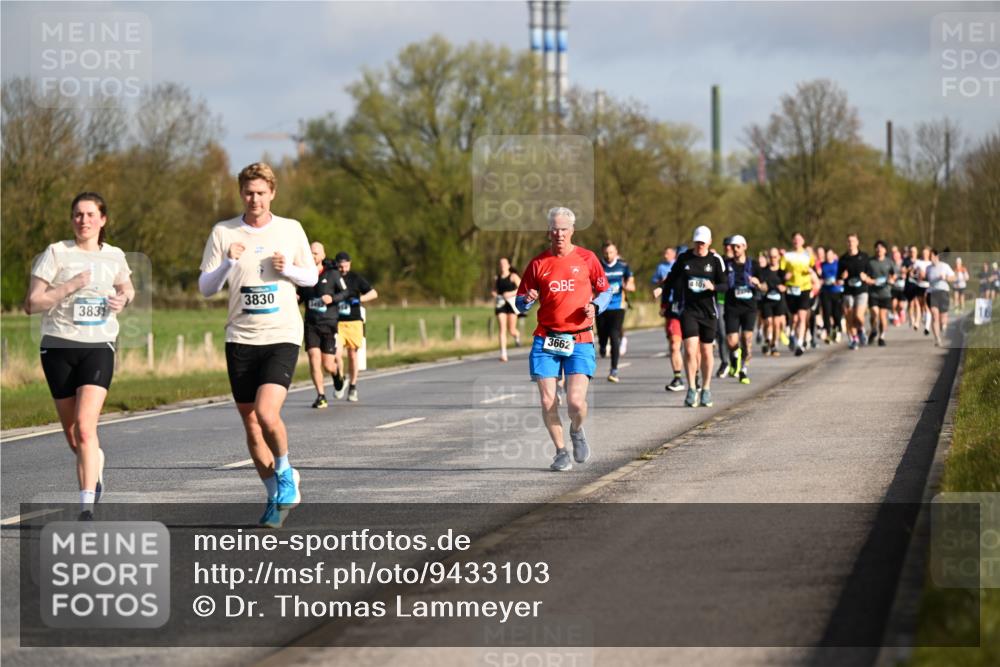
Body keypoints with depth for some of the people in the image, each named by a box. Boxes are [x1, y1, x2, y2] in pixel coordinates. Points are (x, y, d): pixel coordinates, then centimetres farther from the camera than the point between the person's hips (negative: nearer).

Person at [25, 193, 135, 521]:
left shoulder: (114, 256, 6)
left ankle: (87, 507, -20)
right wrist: (68, 288, -20)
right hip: (59, 346, 0)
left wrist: (123, 298, 3)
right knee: (73, 436, 7)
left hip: (99, 348, 0)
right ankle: (96, 462, 42)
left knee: (85, 426, -18)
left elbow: (126, 287, 27)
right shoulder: (56, 253, -3)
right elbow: (31, 304, -7)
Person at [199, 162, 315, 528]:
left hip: (282, 336, -2)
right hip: (241, 338, 2)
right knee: (250, 423, 5)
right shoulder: (223, 233, 2)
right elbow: (205, 287, 1)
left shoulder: (291, 230, 4)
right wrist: (228, 263, -17)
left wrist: (287, 269, -7)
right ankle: (276, 495, 22)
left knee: (266, 412, -20)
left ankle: (285, 473, 7)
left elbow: (311, 276, 14)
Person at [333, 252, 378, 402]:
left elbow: (373, 293, 3)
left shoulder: (356, 278, 2)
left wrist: (359, 299, -12)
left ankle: (353, 387, 21)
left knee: (352, 355, 6)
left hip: (353, 322, 0)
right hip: (336, 322, 0)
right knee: (337, 353, -14)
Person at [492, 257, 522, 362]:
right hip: (500, 304, 3)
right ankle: (503, 353, -15)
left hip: (511, 303, -3)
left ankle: (517, 336, 37)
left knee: (511, 330, -2)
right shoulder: (496, 278, 13)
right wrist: (494, 294, 2)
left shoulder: (513, 277, 1)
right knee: (502, 329, -10)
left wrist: (511, 293, -17)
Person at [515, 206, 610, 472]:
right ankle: (561, 452, 14)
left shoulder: (587, 258, 4)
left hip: (579, 340, -1)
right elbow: (520, 303, 11)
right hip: (546, 340, 2)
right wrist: (527, 300, -12)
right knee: (548, 402, -5)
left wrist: (595, 306, -8)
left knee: (576, 400, -13)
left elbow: (605, 291, 13)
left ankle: (577, 431, 21)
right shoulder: (538, 264, 6)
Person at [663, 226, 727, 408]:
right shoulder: (683, 258, 2)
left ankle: (706, 389, 22)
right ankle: (692, 389, -9)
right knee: (690, 350, -13)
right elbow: (671, 280, 15)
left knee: (706, 352, 8)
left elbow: (724, 285, -1)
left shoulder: (716, 260, -1)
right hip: (688, 309, 0)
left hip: (708, 311, 0)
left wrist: (713, 287, -20)